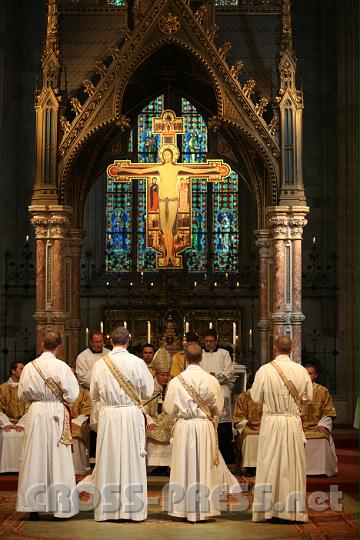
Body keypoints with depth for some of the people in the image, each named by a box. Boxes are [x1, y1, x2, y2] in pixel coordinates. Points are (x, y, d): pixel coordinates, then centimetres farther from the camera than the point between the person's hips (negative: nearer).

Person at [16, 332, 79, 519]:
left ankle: (33, 506, 11)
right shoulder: (62, 367, -12)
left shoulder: (29, 367, -3)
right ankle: (60, 506, 6)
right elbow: (72, 395, -11)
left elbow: (22, 394, 6)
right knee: (57, 459, 4)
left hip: (35, 413, 2)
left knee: (35, 457, 8)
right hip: (56, 414, -2)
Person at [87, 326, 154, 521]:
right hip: (131, 414, -1)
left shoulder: (100, 364, -4)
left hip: (108, 415, 1)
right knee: (131, 459, 6)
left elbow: (93, 396, 7)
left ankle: (107, 509, 11)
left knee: (108, 461, 7)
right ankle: (133, 508, 9)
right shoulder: (137, 363, -8)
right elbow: (148, 392, 2)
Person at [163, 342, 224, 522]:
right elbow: (218, 408, 3)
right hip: (205, 427, 1)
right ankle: (204, 508, 12)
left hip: (184, 428, 0)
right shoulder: (211, 380, -8)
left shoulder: (176, 381, -10)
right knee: (204, 467, 8)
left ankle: (183, 508, 11)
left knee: (184, 467, 8)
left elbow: (169, 409, 0)